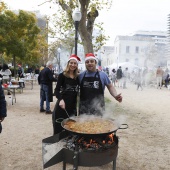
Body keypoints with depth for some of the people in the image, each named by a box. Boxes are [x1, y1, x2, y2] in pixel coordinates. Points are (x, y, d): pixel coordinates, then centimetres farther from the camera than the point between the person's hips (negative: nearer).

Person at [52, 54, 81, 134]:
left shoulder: (78, 77, 8)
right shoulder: (62, 75, -4)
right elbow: (57, 90, -10)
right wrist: (60, 99, -28)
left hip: (73, 105, 4)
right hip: (62, 104, -4)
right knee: (59, 129, 1)